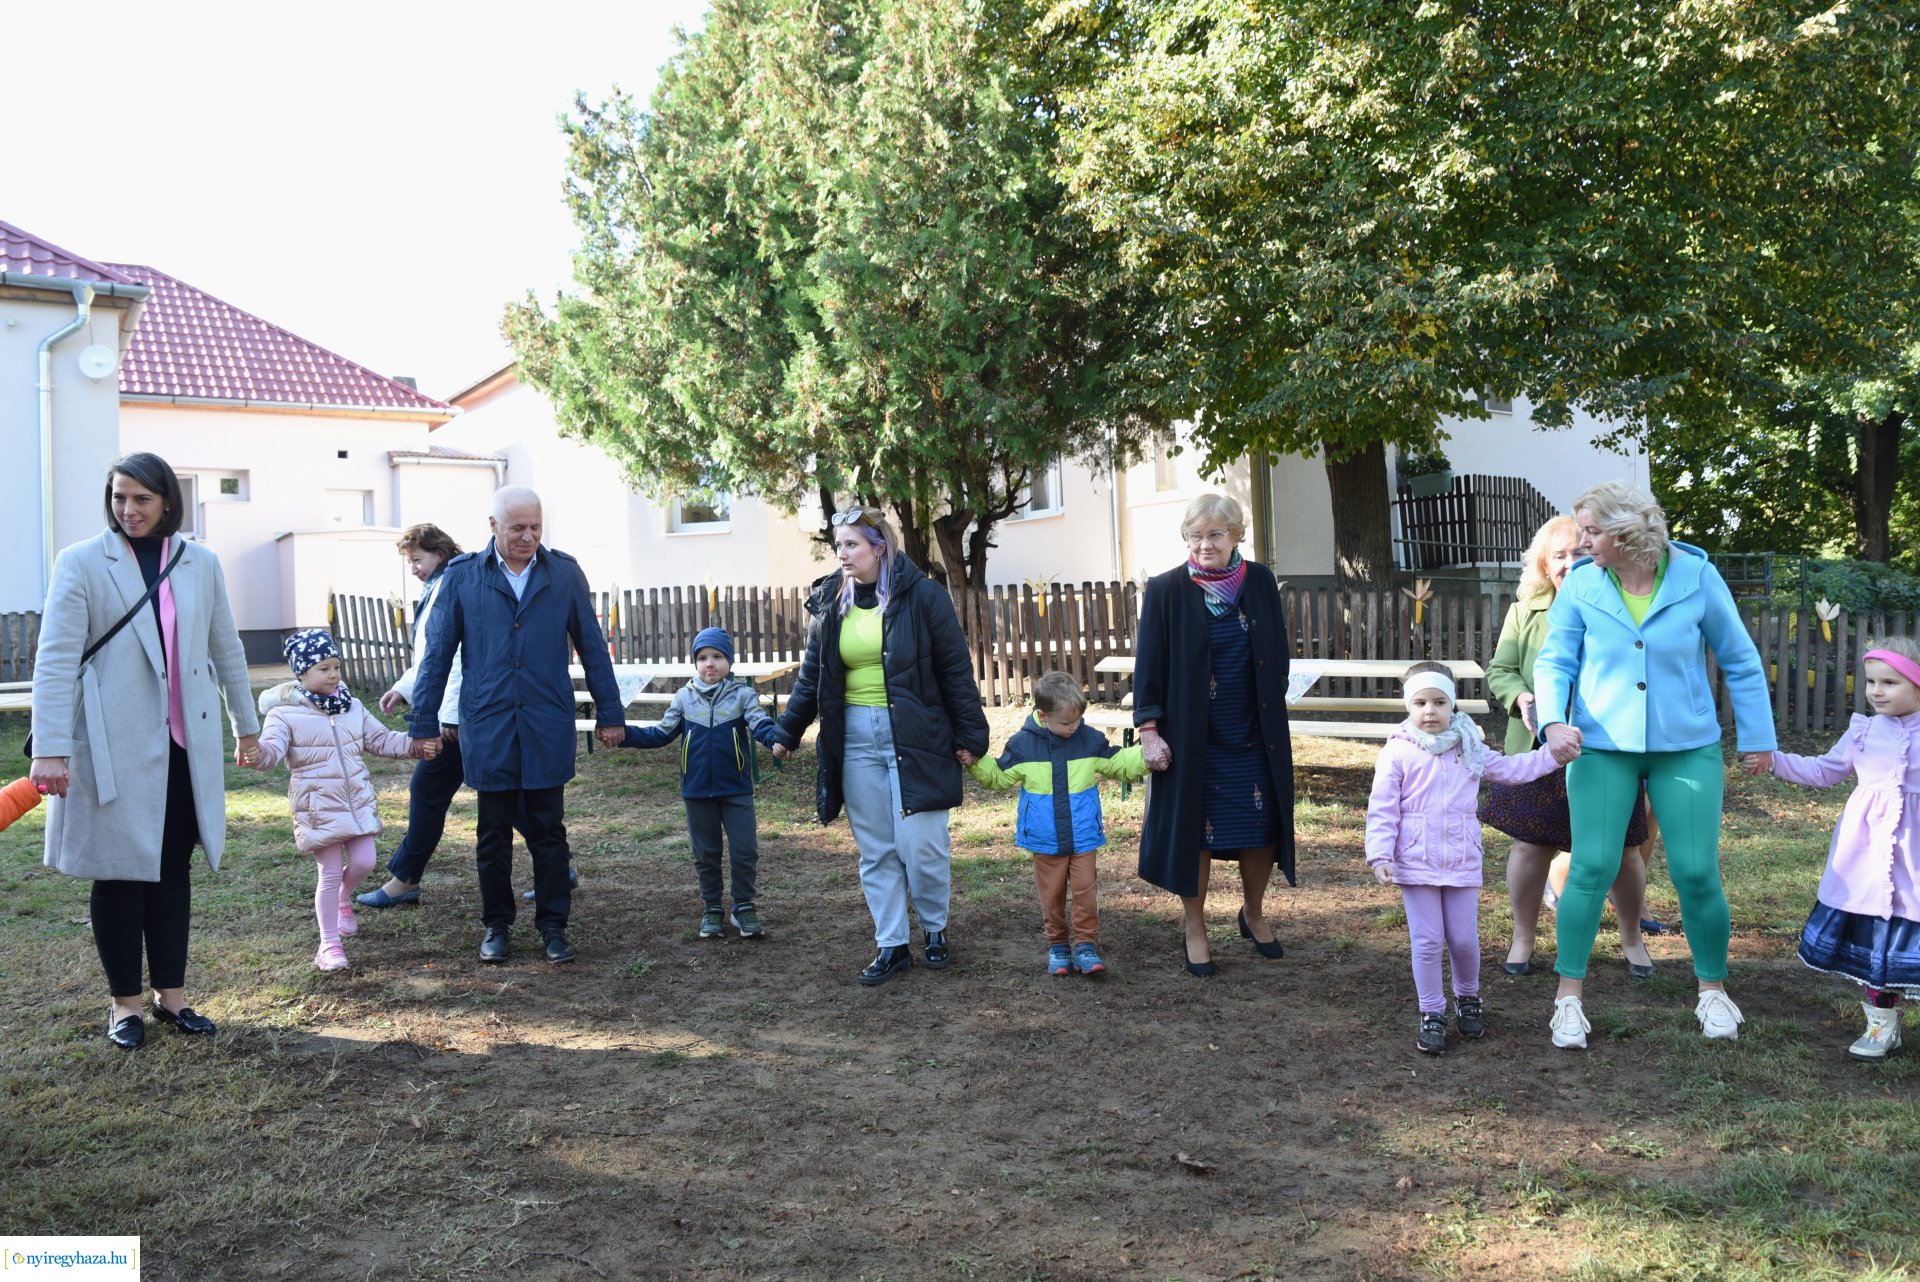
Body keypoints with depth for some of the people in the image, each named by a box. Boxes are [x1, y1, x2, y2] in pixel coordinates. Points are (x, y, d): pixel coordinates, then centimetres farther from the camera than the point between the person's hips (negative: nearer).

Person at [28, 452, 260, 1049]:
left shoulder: (201, 564, 6)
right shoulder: (81, 563, -5)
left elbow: (226, 649, 15)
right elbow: (56, 658, -11)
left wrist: (246, 724, 20)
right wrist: (50, 749, -19)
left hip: (185, 745, 3)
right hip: (113, 747, -3)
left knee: (172, 871, 10)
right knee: (119, 875, 5)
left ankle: (171, 994, 21)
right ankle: (125, 1002, 18)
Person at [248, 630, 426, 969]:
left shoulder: (352, 707, 9)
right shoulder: (285, 713, -9)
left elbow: (379, 739, 16)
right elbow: (272, 747, -23)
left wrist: (414, 746, 4)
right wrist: (258, 754, -47)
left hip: (358, 801, 5)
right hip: (318, 806, -5)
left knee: (363, 862, 3)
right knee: (330, 873, -2)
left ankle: (342, 900, 38)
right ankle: (329, 944, 11)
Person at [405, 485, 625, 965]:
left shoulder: (564, 573, 1)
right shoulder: (463, 576, 0)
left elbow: (591, 646, 6)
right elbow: (437, 653, 4)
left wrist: (610, 714, 6)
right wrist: (424, 723, 3)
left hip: (548, 727, 0)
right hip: (487, 727, 0)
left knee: (549, 832, 6)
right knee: (493, 834, 10)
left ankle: (553, 926, 16)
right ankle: (496, 926, 23)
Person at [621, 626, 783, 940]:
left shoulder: (742, 695, -4)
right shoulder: (684, 697, 3)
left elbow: (760, 724, -17)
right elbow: (660, 734, 5)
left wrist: (775, 739, -40)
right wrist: (624, 734, -8)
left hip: (736, 790, -2)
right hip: (697, 790, 2)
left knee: (744, 851, 1)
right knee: (706, 854, 12)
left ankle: (744, 907, 18)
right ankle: (712, 908, 26)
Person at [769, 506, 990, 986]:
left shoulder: (922, 595, -6)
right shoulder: (829, 602, 7)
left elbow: (956, 671, -4)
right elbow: (811, 676, 14)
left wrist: (970, 736, -5)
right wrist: (787, 732, 10)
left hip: (916, 737, -4)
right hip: (855, 739, 4)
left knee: (922, 845, -3)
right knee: (875, 851, 7)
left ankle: (935, 930, 21)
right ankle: (891, 945, 18)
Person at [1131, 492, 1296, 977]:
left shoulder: (1260, 582, 1)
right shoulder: (1166, 591, -8)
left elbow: (1277, 656, 10)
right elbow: (1149, 665, -7)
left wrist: (1273, 710, 11)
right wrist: (1148, 730, -11)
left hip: (1256, 734, 3)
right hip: (1192, 737, -3)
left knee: (1263, 827, 9)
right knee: (1194, 831, 5)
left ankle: (1253, 914, 33)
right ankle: (1194, 929, 21)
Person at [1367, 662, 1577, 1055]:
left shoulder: (1469, 750, 7)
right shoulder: (1398, 753, -5)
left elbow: (1510, 769, 20)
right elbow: (1382, 809, -7)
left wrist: (1552, 756, 13)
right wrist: (1380, 856, -14)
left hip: (1462, 861, 3)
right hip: (1416, 864, -3)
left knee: (1464, 940, 9)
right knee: (1427, 941, 2)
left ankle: (1468, 997, 35)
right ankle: (1432, 1014, 15)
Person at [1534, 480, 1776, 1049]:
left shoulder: (1695, 576, -6)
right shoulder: (1581, 585, -4)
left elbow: (1739, 661, 3)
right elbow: (1554, 661, 0)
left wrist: (1759, 738, 5)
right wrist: (1553, 720, -17)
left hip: (1687, 746, 0)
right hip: (1601, 747, 0)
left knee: (1696, 872, 1)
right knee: (1592, 868, -6)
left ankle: (1713, 989, 24)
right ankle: (1569, 997, 6)